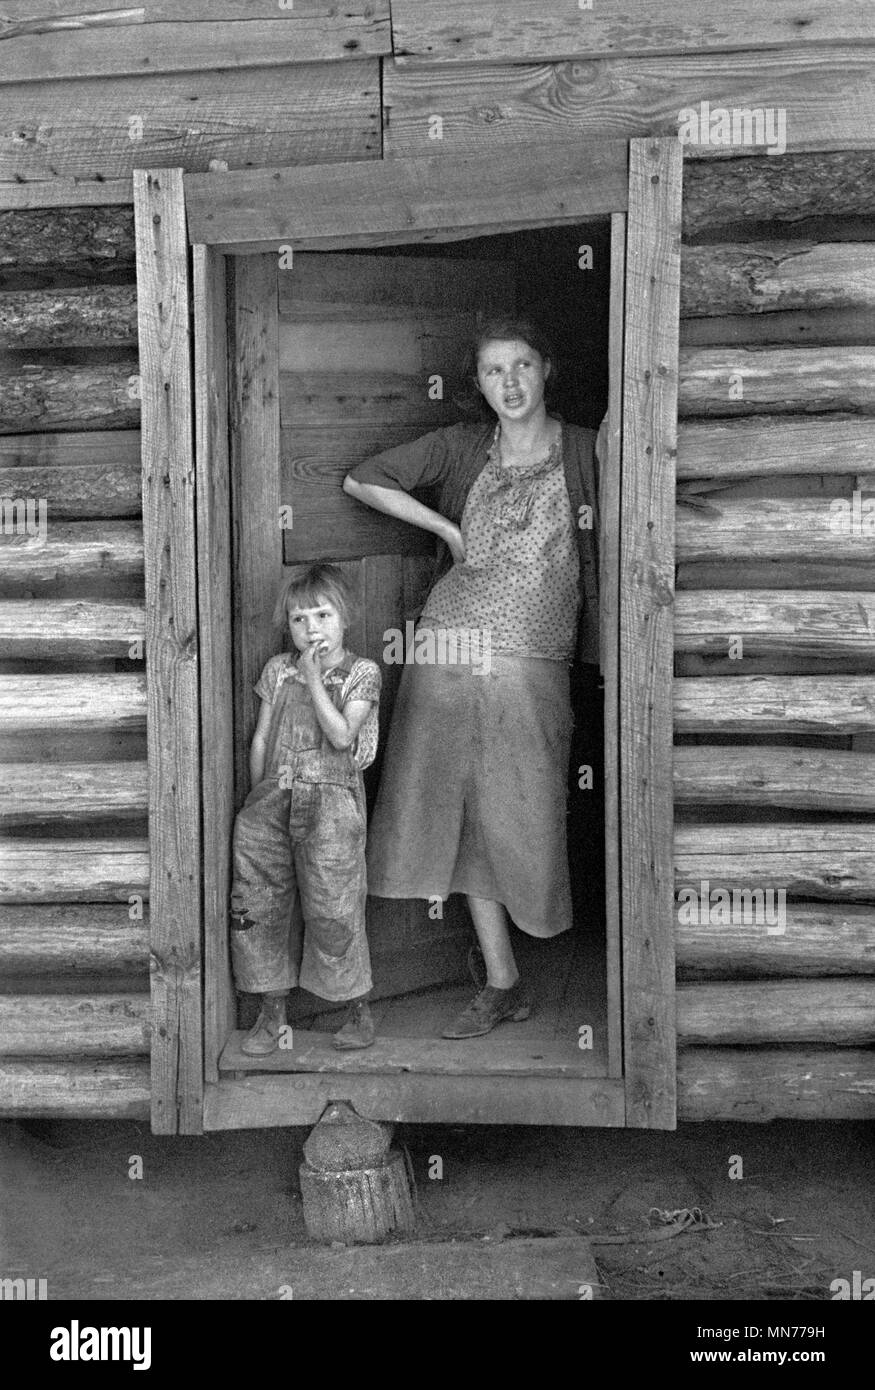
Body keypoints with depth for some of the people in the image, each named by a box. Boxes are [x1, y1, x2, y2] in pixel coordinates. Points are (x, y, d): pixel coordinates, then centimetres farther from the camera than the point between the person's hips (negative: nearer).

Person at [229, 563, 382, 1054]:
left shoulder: (362, 672, 2)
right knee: (259, 904, 2)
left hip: (331, 799, -4)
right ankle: (272, 1012, 17)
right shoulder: (279, 668, 13)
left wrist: (313, 677, -12)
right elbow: (261, 740, 16)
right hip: (273, 797, 4)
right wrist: (259, 797, 11)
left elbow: (342, 736, -10)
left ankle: (360, 1010, 13)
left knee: (332, 908, -5)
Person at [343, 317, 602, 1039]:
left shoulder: (587, 451, 1)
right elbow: (360, 481, 10)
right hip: (446, 652, 2)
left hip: (532, 668, -2)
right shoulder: (460, 447, 6)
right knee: (464, 818, 5)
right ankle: (503, 984, 18)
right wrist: (447, 527, 3)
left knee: (520, 819, 2)